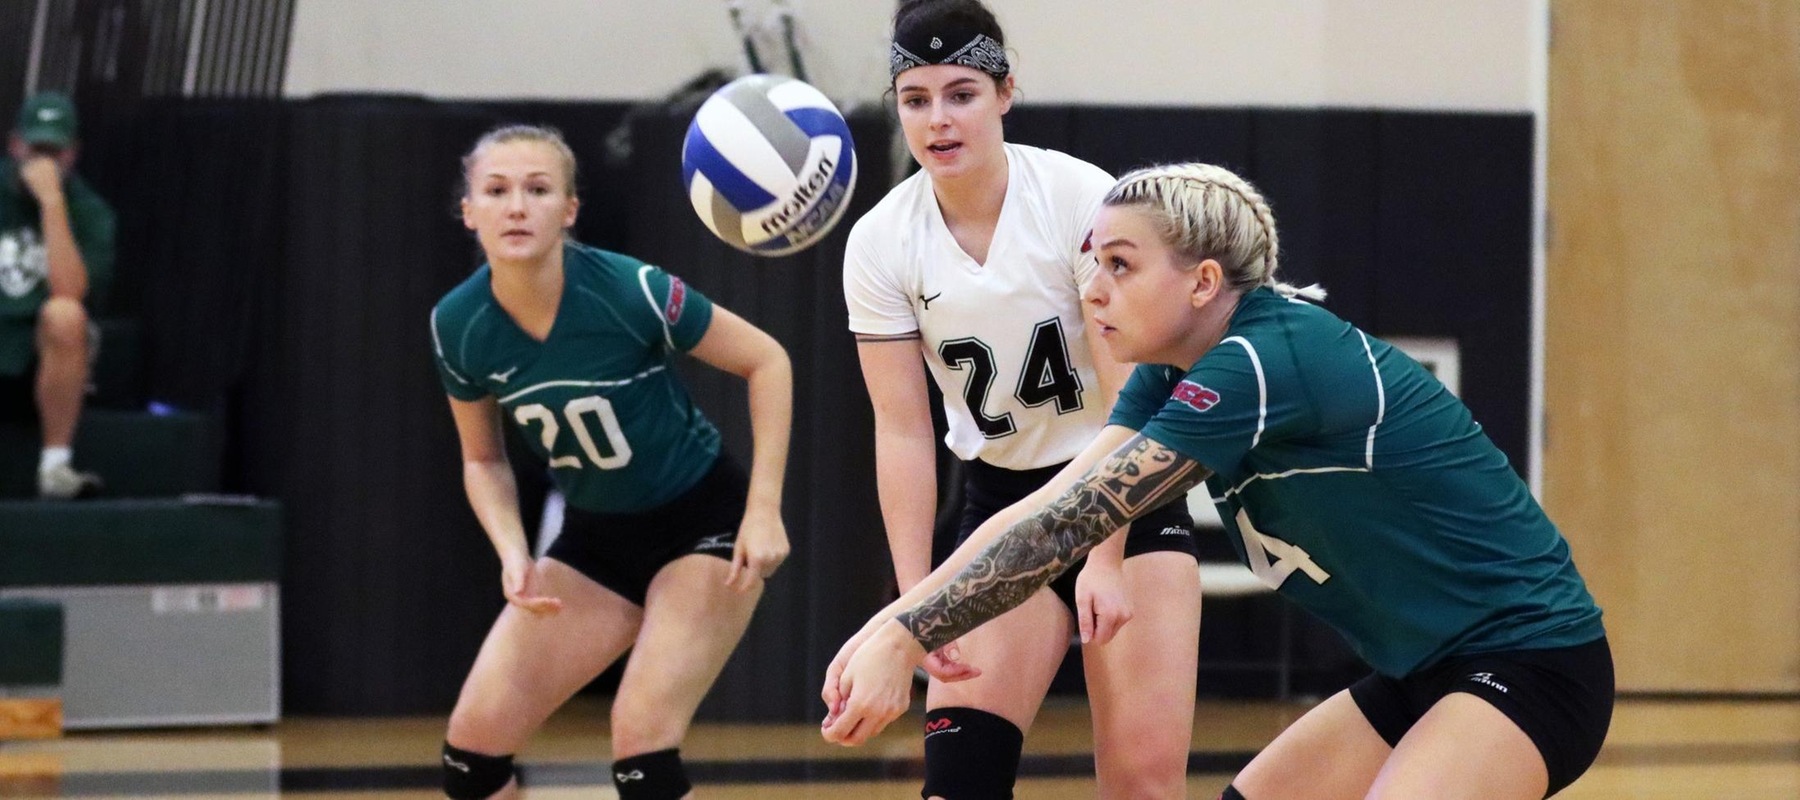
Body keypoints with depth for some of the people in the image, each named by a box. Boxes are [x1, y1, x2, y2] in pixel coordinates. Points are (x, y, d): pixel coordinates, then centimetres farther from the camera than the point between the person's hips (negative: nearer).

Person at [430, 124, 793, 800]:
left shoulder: (630, 290, -25)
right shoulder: (457, 326, -12)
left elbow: (766, 361, -11)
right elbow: (483, 461, 5)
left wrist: (764, 508, -17)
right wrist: (513, 555, -13)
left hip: (704, 526, -5)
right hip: (594, 541, 5)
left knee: (641, 739, -20)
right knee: (474, 742, -6)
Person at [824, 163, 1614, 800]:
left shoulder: (1264, 363, -23)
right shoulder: (1175, 374, 4)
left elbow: (1072, 523, -26)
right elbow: (1046, 507, -2)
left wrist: (906, 639, -26)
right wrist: (889, 625, -13)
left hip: (1530, 661, -10)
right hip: (1422, 673, 10)